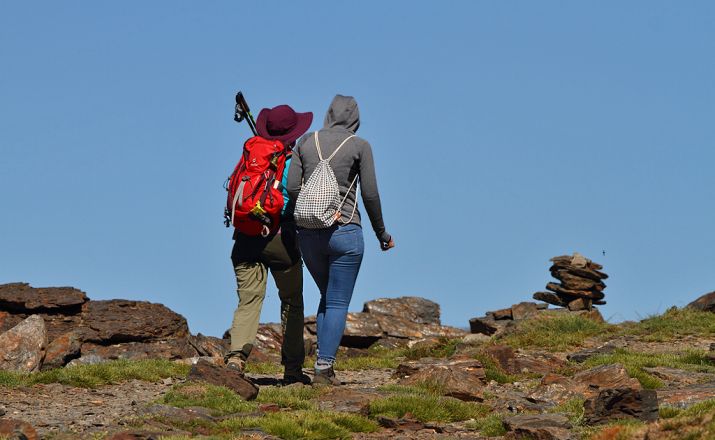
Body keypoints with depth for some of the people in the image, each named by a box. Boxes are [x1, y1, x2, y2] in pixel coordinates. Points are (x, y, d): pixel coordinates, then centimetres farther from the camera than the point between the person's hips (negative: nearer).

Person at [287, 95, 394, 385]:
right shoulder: (360, 146, -2)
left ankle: (325, 361, 11)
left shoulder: (306, 142, 7)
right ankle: (324, 368, -7)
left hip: (308, 234, 4)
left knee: (327, 298, 20)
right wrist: (381, 233, 9)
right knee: (338, 304, 2)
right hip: (345, 232, -4)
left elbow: (292, 187, 0)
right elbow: (370, 194, -2)